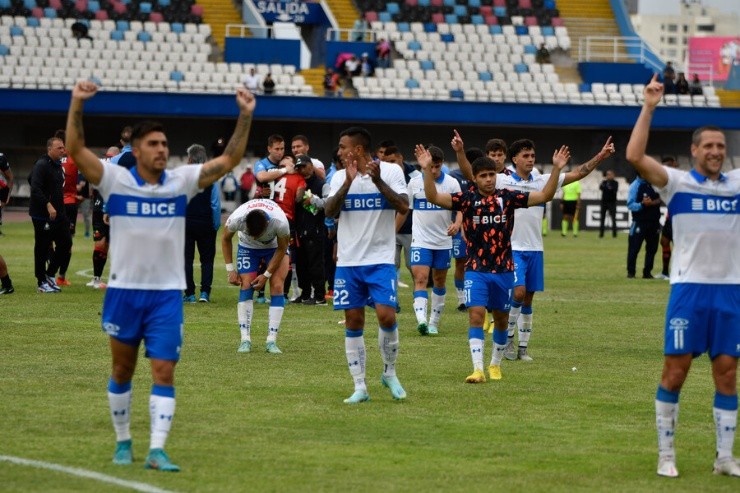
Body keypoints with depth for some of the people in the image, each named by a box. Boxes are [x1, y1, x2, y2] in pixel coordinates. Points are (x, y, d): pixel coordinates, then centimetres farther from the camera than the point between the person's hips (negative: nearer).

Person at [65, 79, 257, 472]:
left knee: (164, 373, -8)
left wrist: (245, 116, -14)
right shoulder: (115, 181, -6)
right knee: (122, 370, 11)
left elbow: (230, 159, -2)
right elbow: (75, 150, -16)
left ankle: (157, 450, -11)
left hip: (167, 294, 1)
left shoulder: (182, 181, 0)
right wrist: (77, 104, -28)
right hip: (123, 291, -1)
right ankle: (123, 442, 27)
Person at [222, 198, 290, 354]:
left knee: (277, 287, -14)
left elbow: (282, 249, -18)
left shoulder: (280, 222, -39)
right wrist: (230, 269, -13)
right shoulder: (236, 219, -36)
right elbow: (225, 239, -11)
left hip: (275, 247, -1)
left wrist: (267, 275, -17)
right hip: (247, 247, 1)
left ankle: (271, 341, -13)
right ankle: (245, 340, -13)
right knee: (246, 286, -14)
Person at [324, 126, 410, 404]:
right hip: (348, 261, 3)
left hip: (381, 259, -3)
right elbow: (329, 211, -6)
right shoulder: (340, 177, 7)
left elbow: (403, 207, -12)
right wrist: (348, 182, -16)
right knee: (353, 322, 2)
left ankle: (389, 373, 10)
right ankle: (360, 386, 9)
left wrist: (378, 181, -20)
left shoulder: (391, 171, -1)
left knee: (386, 316, -14)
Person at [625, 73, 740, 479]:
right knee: (676, 370, -1)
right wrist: (649, 108, -17)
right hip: (689, 287, -3)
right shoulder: (677, 182, -2)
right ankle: (665, 453, 8)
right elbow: (635, 156, -15)